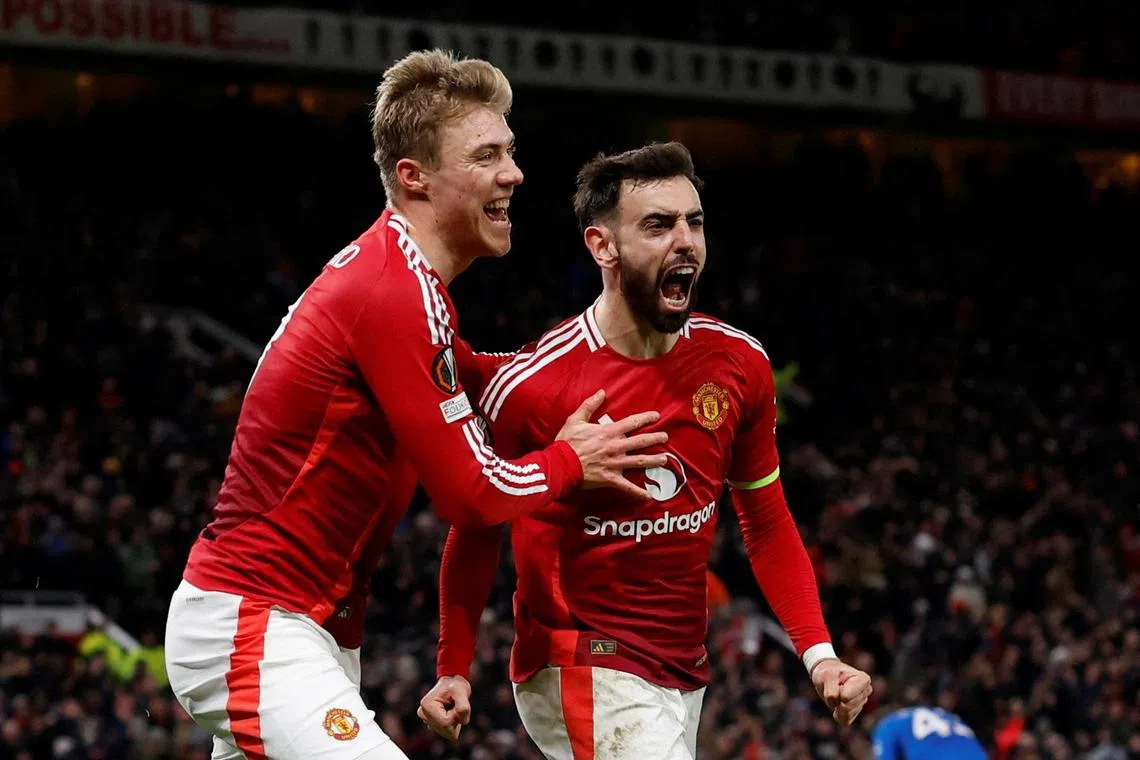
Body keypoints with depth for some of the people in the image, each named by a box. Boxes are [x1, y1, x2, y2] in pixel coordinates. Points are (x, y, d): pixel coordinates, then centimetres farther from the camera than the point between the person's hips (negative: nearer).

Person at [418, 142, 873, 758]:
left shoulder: (739, 364, 0)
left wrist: (819, 656, -1)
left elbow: (766, 524, 9)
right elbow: (476, 534, 0)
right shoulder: (529, 385, -14)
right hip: (581, 674, -6)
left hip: (683, 678, 6)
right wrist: (453, 672, -5)